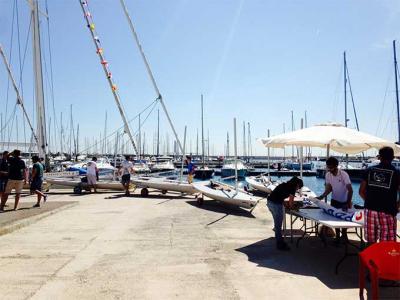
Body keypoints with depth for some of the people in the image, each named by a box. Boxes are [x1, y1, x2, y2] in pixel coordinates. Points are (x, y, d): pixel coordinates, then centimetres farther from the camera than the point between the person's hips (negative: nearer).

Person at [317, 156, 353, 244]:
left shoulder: (344, 174, -25)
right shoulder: (328, 175, -11)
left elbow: (350, 190, -26)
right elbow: (329, 189, -5)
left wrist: (349, 202, -34)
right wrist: (321, 197, -20)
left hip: (344, 201, -4)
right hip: (334, 200, 4)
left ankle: (344, 235, 24)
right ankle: (337, 236, 22)